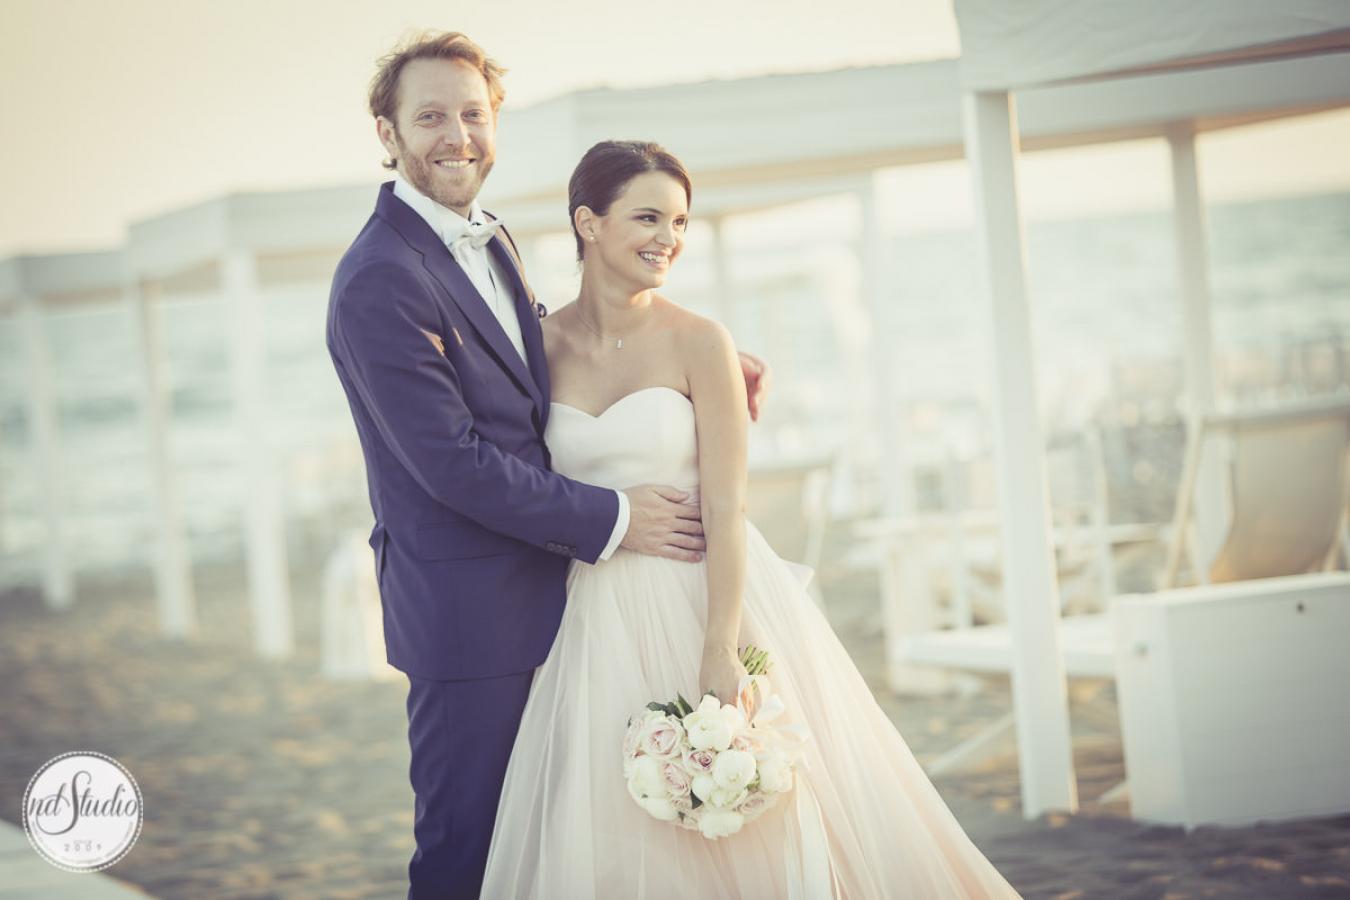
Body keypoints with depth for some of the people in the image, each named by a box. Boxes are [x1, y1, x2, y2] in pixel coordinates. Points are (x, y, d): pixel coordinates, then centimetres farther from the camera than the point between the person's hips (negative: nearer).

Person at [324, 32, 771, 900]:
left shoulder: (490, 241, 10)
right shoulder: (380, 280, -19)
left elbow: (543, 366, 23)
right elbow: (452, 462, -22)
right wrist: (610, 520, -16)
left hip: (538, 589, 9)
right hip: (465, 608, -9)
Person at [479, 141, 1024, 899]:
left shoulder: (698, 342, -6)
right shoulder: (544, 345, 2)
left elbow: (725, 507, -10)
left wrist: (721, 652, -16)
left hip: (706, 600, -2)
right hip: (601, 626, 3)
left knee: (749, 839, 2)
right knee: (610, 838, 7)